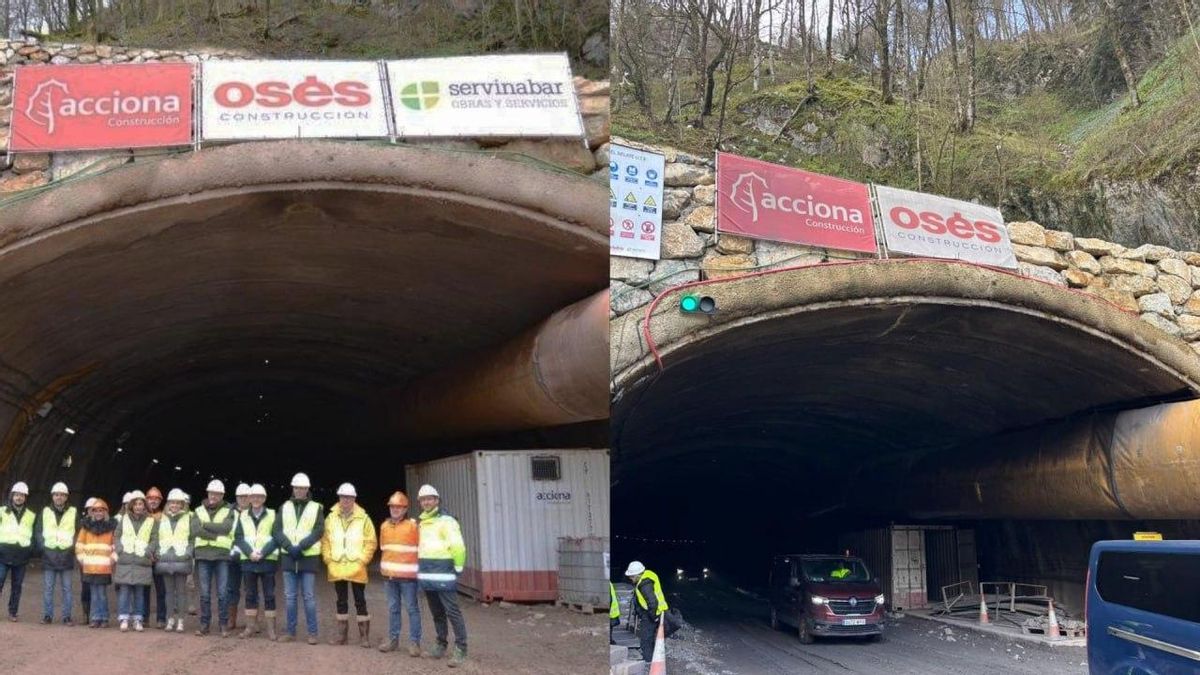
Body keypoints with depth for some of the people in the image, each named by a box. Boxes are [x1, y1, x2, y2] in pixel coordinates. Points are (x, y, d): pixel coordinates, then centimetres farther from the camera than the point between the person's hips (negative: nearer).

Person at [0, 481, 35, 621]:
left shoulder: (31, 515, 13)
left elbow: (34, 536, 18)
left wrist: (31, 553, 10)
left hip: (21, 556, 2)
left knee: (17, 586, 5)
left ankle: (13, 612, 11)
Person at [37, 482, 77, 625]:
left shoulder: (73, 512, 6)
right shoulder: (45, 512, 9)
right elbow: (38, 532, 9)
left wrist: (73, 546, -7)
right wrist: (42, 546, -5)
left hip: (67, 555, -1)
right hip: (49, 556, 1)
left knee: (67, 588, 1)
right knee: (48, 588, 1)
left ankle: (67, 616, 5)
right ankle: (47, 615, 8)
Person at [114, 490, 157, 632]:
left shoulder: (151, 521, 8)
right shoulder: (123, 520, 11)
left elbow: (154, 540, 6)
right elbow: (116, 537, 11)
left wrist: (148, 552, -9)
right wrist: (120, 550, -4)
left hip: (142, 562, 0)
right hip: (125, 560, 0)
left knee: (139, 591, 3)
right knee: (124, 590, -5)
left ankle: (138, 620, 8)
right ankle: (124, 619, -1)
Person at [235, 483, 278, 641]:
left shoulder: (272, 515, 3)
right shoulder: (243, 516, 10)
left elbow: (275, 539, -3)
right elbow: (239, 538, 3)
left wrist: (262, 553, -15)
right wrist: (250, 553, -13)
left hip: (268, 560, -2)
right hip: (248, 560, 2)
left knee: (269, 595, -1)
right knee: (250, 594, 7)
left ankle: (270, 628, 3)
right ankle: (251, 625, 15)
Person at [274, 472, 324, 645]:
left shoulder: (316, 508, 2)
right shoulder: (284, 507, 9)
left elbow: (319, 531, -8)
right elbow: (277, 530, 1)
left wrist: (301, 546, -18)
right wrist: (289, 546, -15)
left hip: (309, 557, -3)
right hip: (288, 557, 3)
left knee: (309, 597, -1)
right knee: (290, 596, 7)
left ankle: (312, 632, 4)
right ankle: (290, 632, 14)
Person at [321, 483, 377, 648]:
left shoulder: (363, 518, -2)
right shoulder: (331, 518, 5)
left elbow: (371, 542, -1)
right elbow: (325, 540, 8)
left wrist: (362, 560, -8)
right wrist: (328, 559, -1)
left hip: (356, 568, -3)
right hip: (337, 568, 3)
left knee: (360, 601, 1)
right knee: (341, 601, 12)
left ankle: (364, 635, 6)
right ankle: (342, 634, 20)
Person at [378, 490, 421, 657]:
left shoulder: (413, 525, -7)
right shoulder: (384, 526, 12)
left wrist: (418, 568, -8)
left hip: (407, 574, -6)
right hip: (389, 574, 6)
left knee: (411, 608, -2)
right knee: (393, 608, 13)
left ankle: (414, 642, 1)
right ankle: (393, 638, 23)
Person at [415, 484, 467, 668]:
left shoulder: (446, 521, -9)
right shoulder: (420, 522, 16)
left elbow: (458, 546, -14)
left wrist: (458, 568, -11)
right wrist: (421, 567, 18)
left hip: (443, 575, -8)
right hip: (427, 575, 8)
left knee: (453, 612, -9)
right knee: (437, 613, 15)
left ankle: (461, 650, -10)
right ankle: (441, 645, 25)